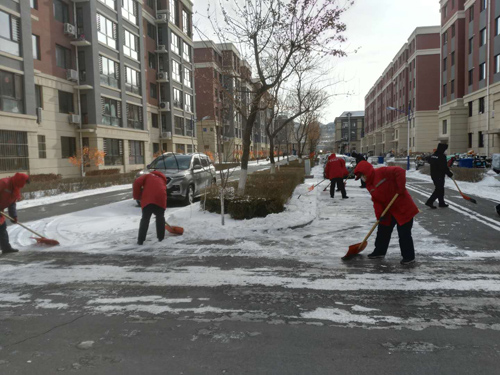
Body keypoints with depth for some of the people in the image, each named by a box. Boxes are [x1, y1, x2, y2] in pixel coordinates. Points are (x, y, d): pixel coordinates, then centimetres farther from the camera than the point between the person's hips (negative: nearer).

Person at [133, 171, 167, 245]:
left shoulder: (147, 176, 24)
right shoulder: (162, 179, 33)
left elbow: (137, 183, 4)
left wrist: (137, 196, 13)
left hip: (147, 199, -2)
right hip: (160, 198, 2)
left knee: (145, 219, 6)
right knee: (160, 217, 18)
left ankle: (140, 240, 5)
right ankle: (161, 238, 21)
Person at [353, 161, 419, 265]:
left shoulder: (382, 172, -18)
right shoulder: (370, 185, 8)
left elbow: (399, 171, -27)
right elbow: (376, 201, 6)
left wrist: (401, 187, -30)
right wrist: (379, 214, -6)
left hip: (403, 208, -8)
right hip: (389, 211, 9)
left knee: (404, 233, -1)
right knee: (383, 231, 15)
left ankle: (409, 257, 11)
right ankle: (379, 252, 31)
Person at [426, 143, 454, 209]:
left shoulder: (433, 155, 9)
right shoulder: (442, 156, -17)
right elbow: (444, 167, -19)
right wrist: (450, 173, -6)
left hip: (433, 175, 9)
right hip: (439, 176, -9)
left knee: (440, 189, 17)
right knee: (439, 189, -3)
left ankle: (441, 203, 23)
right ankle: (430, 202, -9)